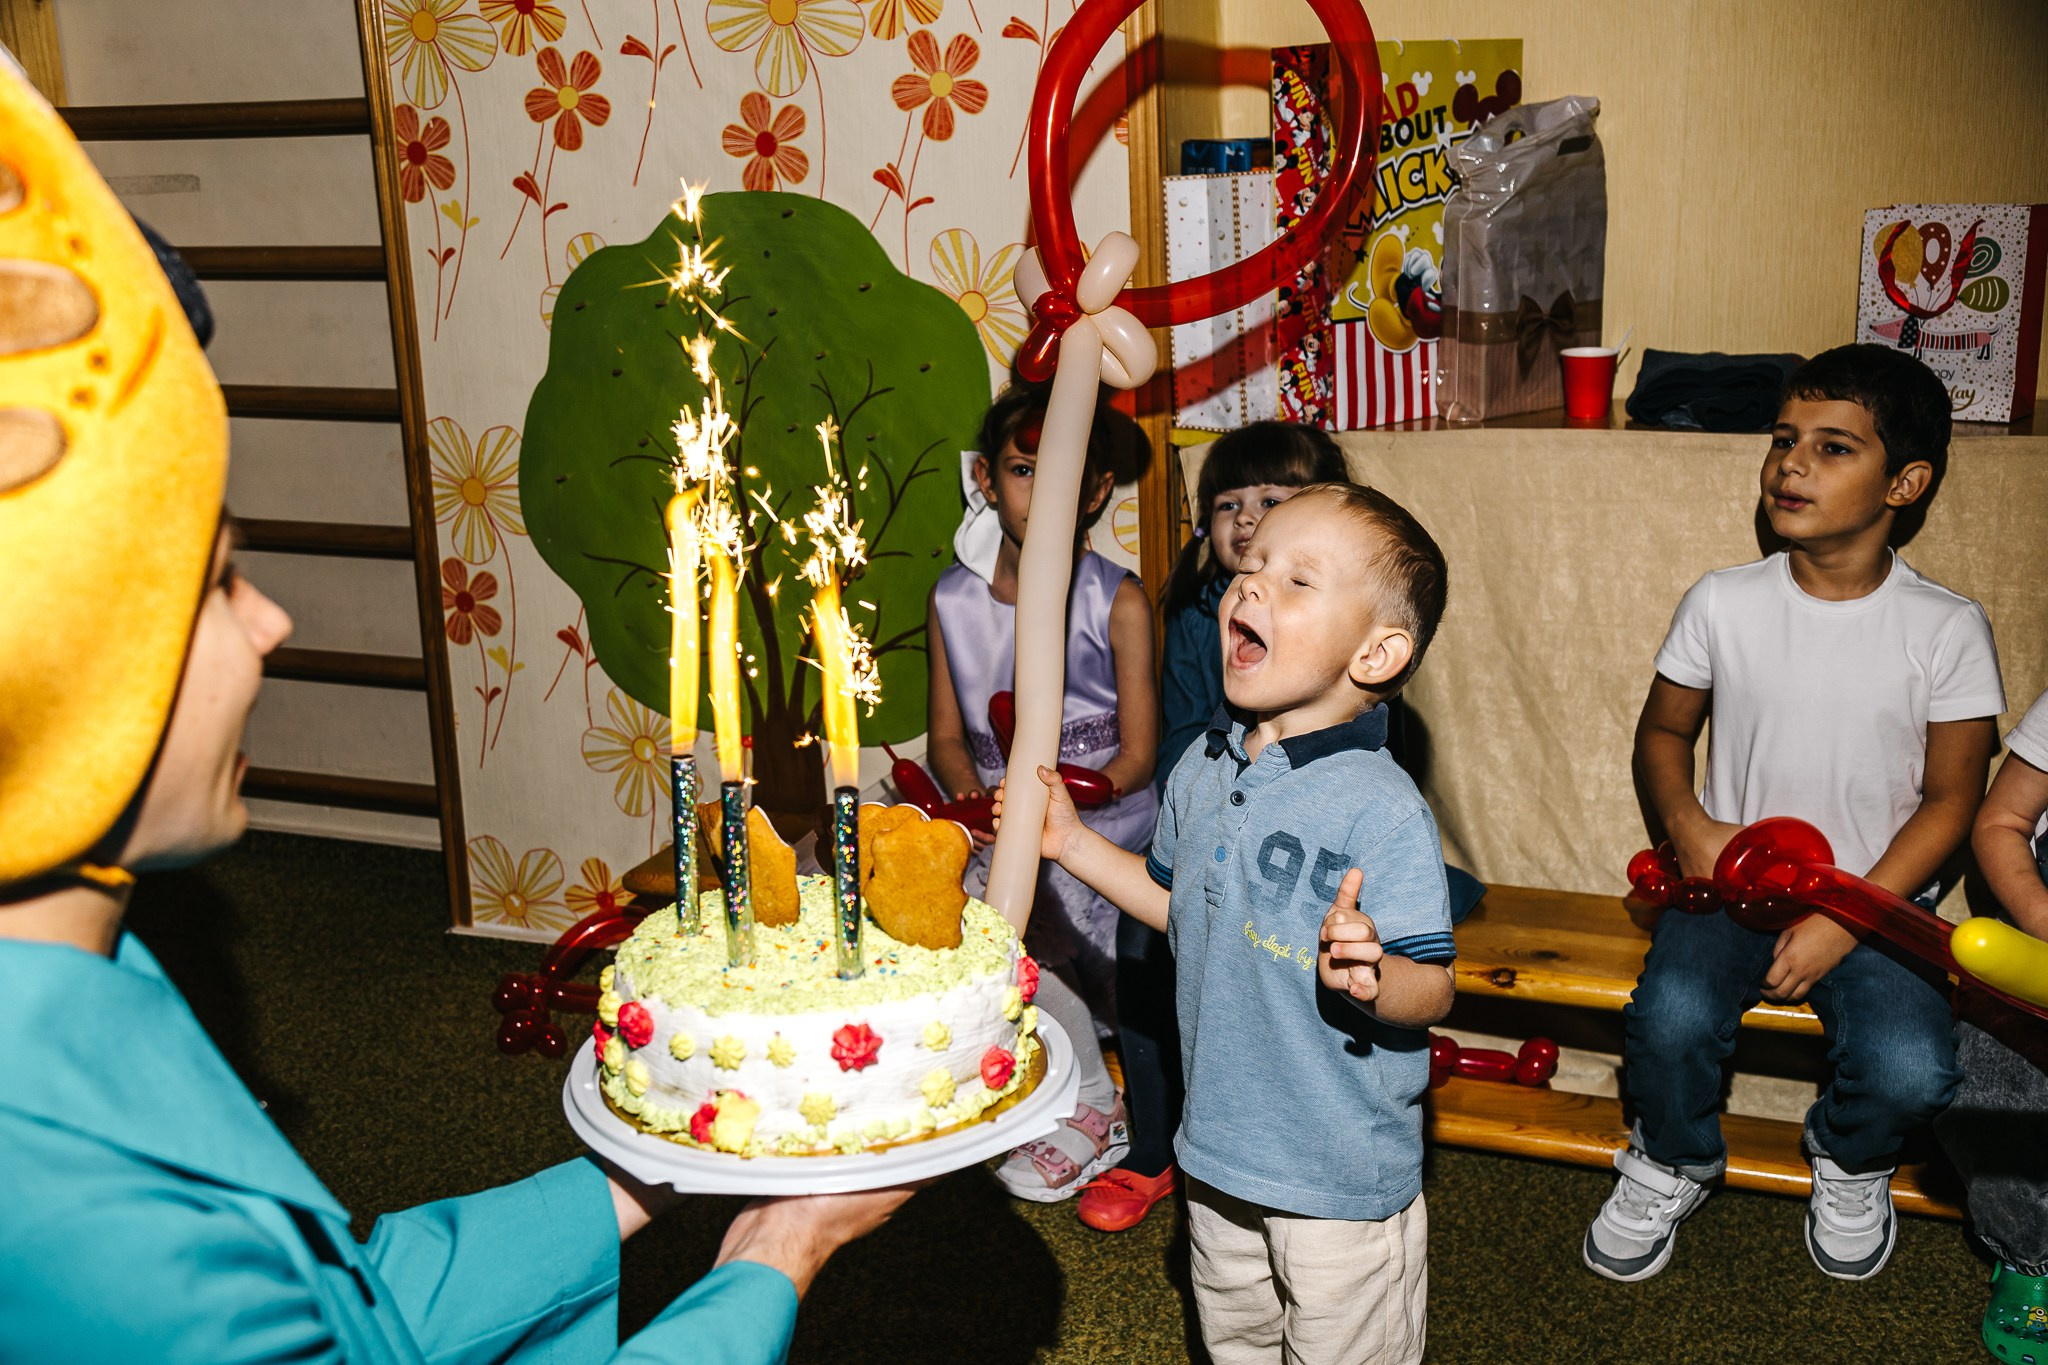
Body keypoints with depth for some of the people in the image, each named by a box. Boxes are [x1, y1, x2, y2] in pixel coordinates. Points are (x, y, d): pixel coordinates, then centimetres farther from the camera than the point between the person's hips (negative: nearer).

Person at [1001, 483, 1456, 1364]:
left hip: (1341, 1176, -7)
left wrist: (1372, 974, -42)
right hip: (1218, 1146, 7)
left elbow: (1432, 987, -22)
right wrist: (1072, 843, 9)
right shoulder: (1200, 770, -2)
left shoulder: (1383, 811, -24)